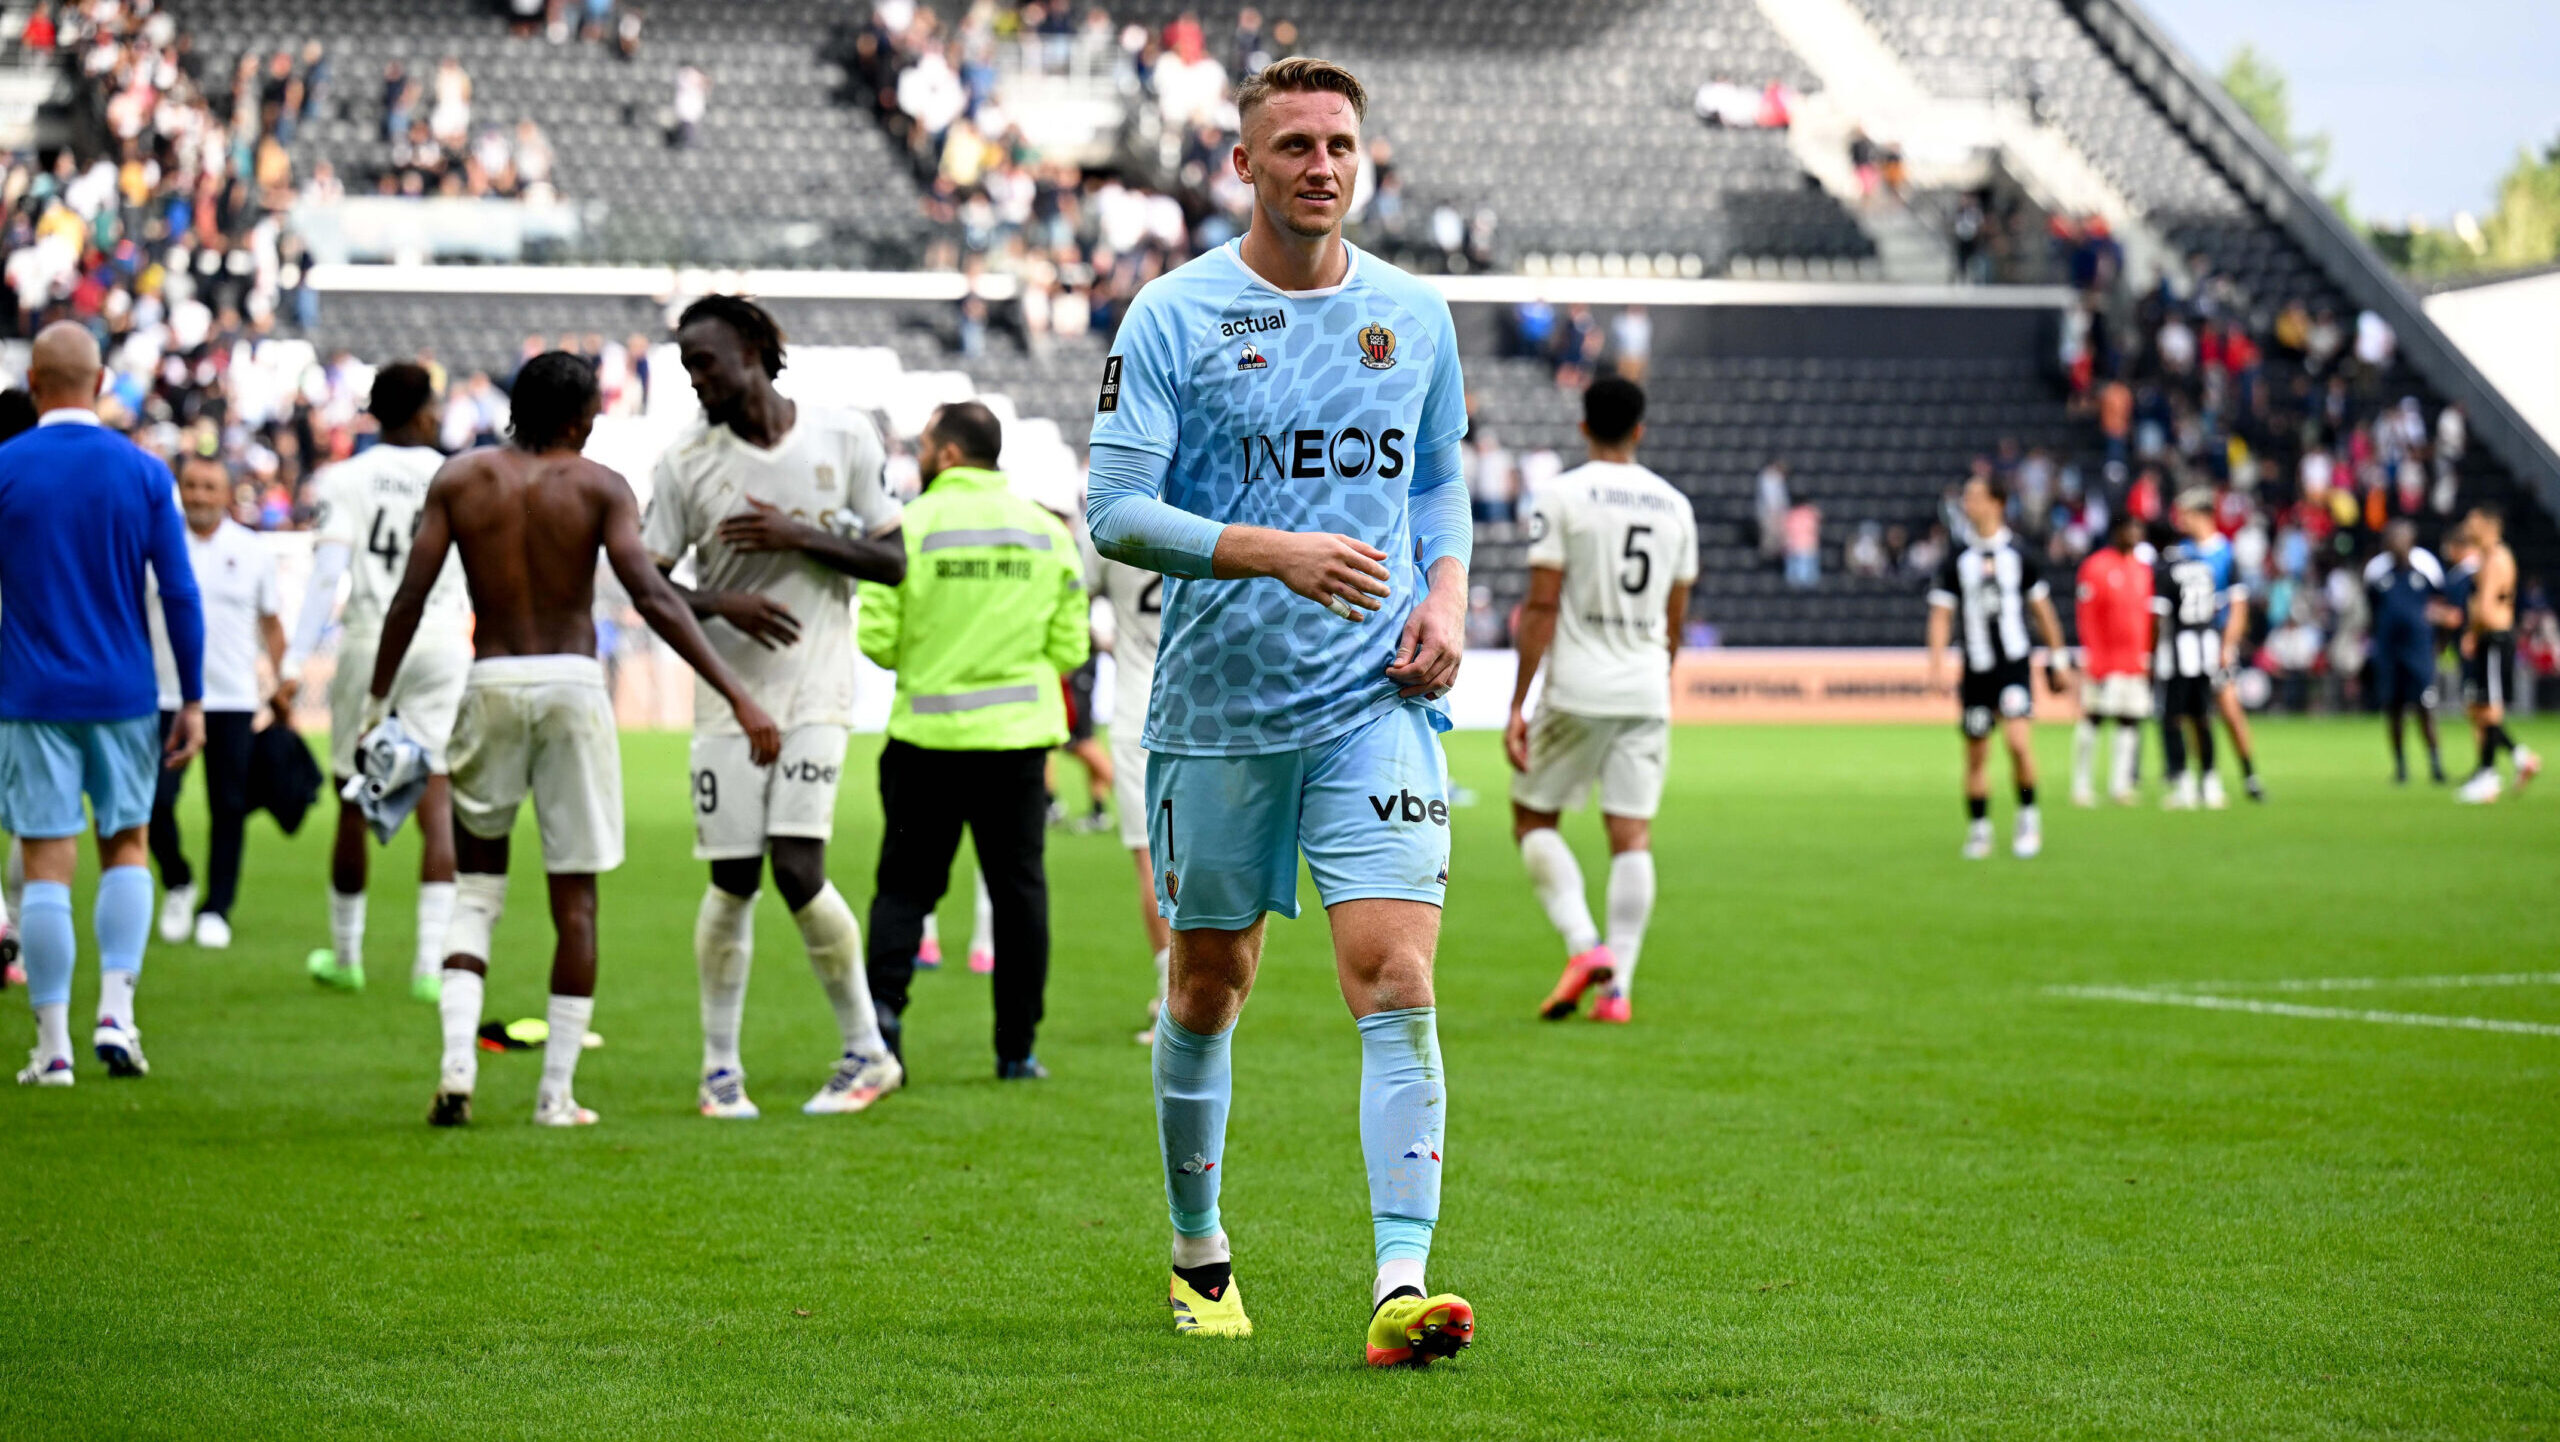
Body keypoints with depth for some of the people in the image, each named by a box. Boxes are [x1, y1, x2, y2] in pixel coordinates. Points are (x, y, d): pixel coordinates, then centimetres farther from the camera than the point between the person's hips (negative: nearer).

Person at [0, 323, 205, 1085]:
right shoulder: (143, 472, 0)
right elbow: (179, 594, -1)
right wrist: (192, 701, 5)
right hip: (123, 697, 1)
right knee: (126, 849, 15)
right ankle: (116, 1013, 1)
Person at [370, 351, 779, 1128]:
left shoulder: (460, 478, 4)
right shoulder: (599, 487, -3)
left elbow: (410, 598, 0)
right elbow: (653, 598, -14)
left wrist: (377, 701, 9)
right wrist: (738, 695, -16)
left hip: (491, 685, 2)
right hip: (572, 685, -2)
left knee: (477, 887, 14)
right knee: (574, 897, 7)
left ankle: (457, 1066, -5)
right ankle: (556, 1091, 6)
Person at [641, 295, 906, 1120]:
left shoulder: (844, 440, 2)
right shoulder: (686, 462, 2)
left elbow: (893, 561, 4)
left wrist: (801, 537, -11)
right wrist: (723, 602, -18)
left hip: (816, 690, -1)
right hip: (728, 695, 1)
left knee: (797, 870, -12)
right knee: (732, 880, -1)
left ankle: (866, 1051, 3)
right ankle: (721, 1067, 11)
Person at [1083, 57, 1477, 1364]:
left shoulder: (1414, 315, 8)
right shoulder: (1173, 316, -4)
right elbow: (1115, 512, -9)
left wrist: (1445, 594, 2)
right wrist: (1278, 551, -22)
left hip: (1377, 703, 1)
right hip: (1217, 705, -1)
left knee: (1394, 982, -13)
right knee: (1208, 987, 11)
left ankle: (1400, 1288, -18)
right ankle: (1197, 1253, 31)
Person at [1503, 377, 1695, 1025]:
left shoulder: (1560, 496, -6)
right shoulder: (1675, 505, 9)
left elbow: (1541, 607, -10)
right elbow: (1674, 620, 15)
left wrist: (1518, 705, -7)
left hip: (1577, 691, -4)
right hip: (1646, 694, 4)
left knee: (1532, 818, 9)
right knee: (1632, 836, 4)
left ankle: (1584, 944, -9)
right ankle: (1617, 985, -2)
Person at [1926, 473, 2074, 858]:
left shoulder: (2019, 555, 2)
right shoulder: (1956, 561, 4)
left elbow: (2042, 609, 11)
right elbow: (1941, 613, 3)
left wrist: (2059, 660, 13)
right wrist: (1937, 664, -9)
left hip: (2015, 664, -2)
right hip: (1976, 670, 2)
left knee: (2017, 739, -19)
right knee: (1976, 754, 7)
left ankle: (2028, 817, -1)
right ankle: (1978, 828, 22)